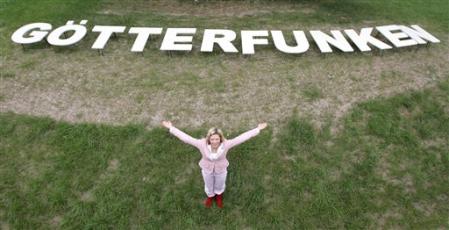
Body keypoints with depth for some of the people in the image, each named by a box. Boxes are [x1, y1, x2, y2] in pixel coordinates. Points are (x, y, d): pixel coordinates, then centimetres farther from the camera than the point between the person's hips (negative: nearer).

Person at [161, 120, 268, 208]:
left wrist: (258, 129, -36)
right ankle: (210, 196, 66)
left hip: (221, 169, 0)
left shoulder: (226, 144, -34)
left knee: (220, 184, 30)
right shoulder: (202, 144, -34)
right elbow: (185, 137, -32)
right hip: (207, 169, 0)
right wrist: (171, 128, -34)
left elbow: (242, 137, -34)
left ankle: (219, 196, 66)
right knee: (208, 185, 30)